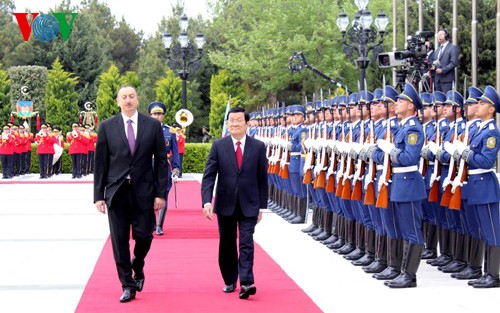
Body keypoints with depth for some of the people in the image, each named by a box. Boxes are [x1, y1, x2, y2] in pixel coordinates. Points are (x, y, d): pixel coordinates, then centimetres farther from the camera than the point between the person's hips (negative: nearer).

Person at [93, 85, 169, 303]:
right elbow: (100, 163, 3)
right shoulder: (107, 127, 3)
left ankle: (137, 269, 30)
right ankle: (128, 285, 12)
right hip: (116, 192, 0)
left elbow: (161, 161, 3)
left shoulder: (152, 126, 3)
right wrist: (98, 195, -1)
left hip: (143, 191, 0)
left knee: (144, 236, 0)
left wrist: (161, 193, -3)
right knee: (119, 240, 2)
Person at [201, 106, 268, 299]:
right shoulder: (218, 146, -2)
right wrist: (207, 201, -19)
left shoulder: (258, 147, -1)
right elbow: (209, 175, -6)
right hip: (225, 204, 1)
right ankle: (229, 281, 24)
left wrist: (262, 205, 5)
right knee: (227, 245, 11)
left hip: (249, 205, -1)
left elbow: (262, 178, 4)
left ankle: (246, 283, -16)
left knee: (246, 243, -11)